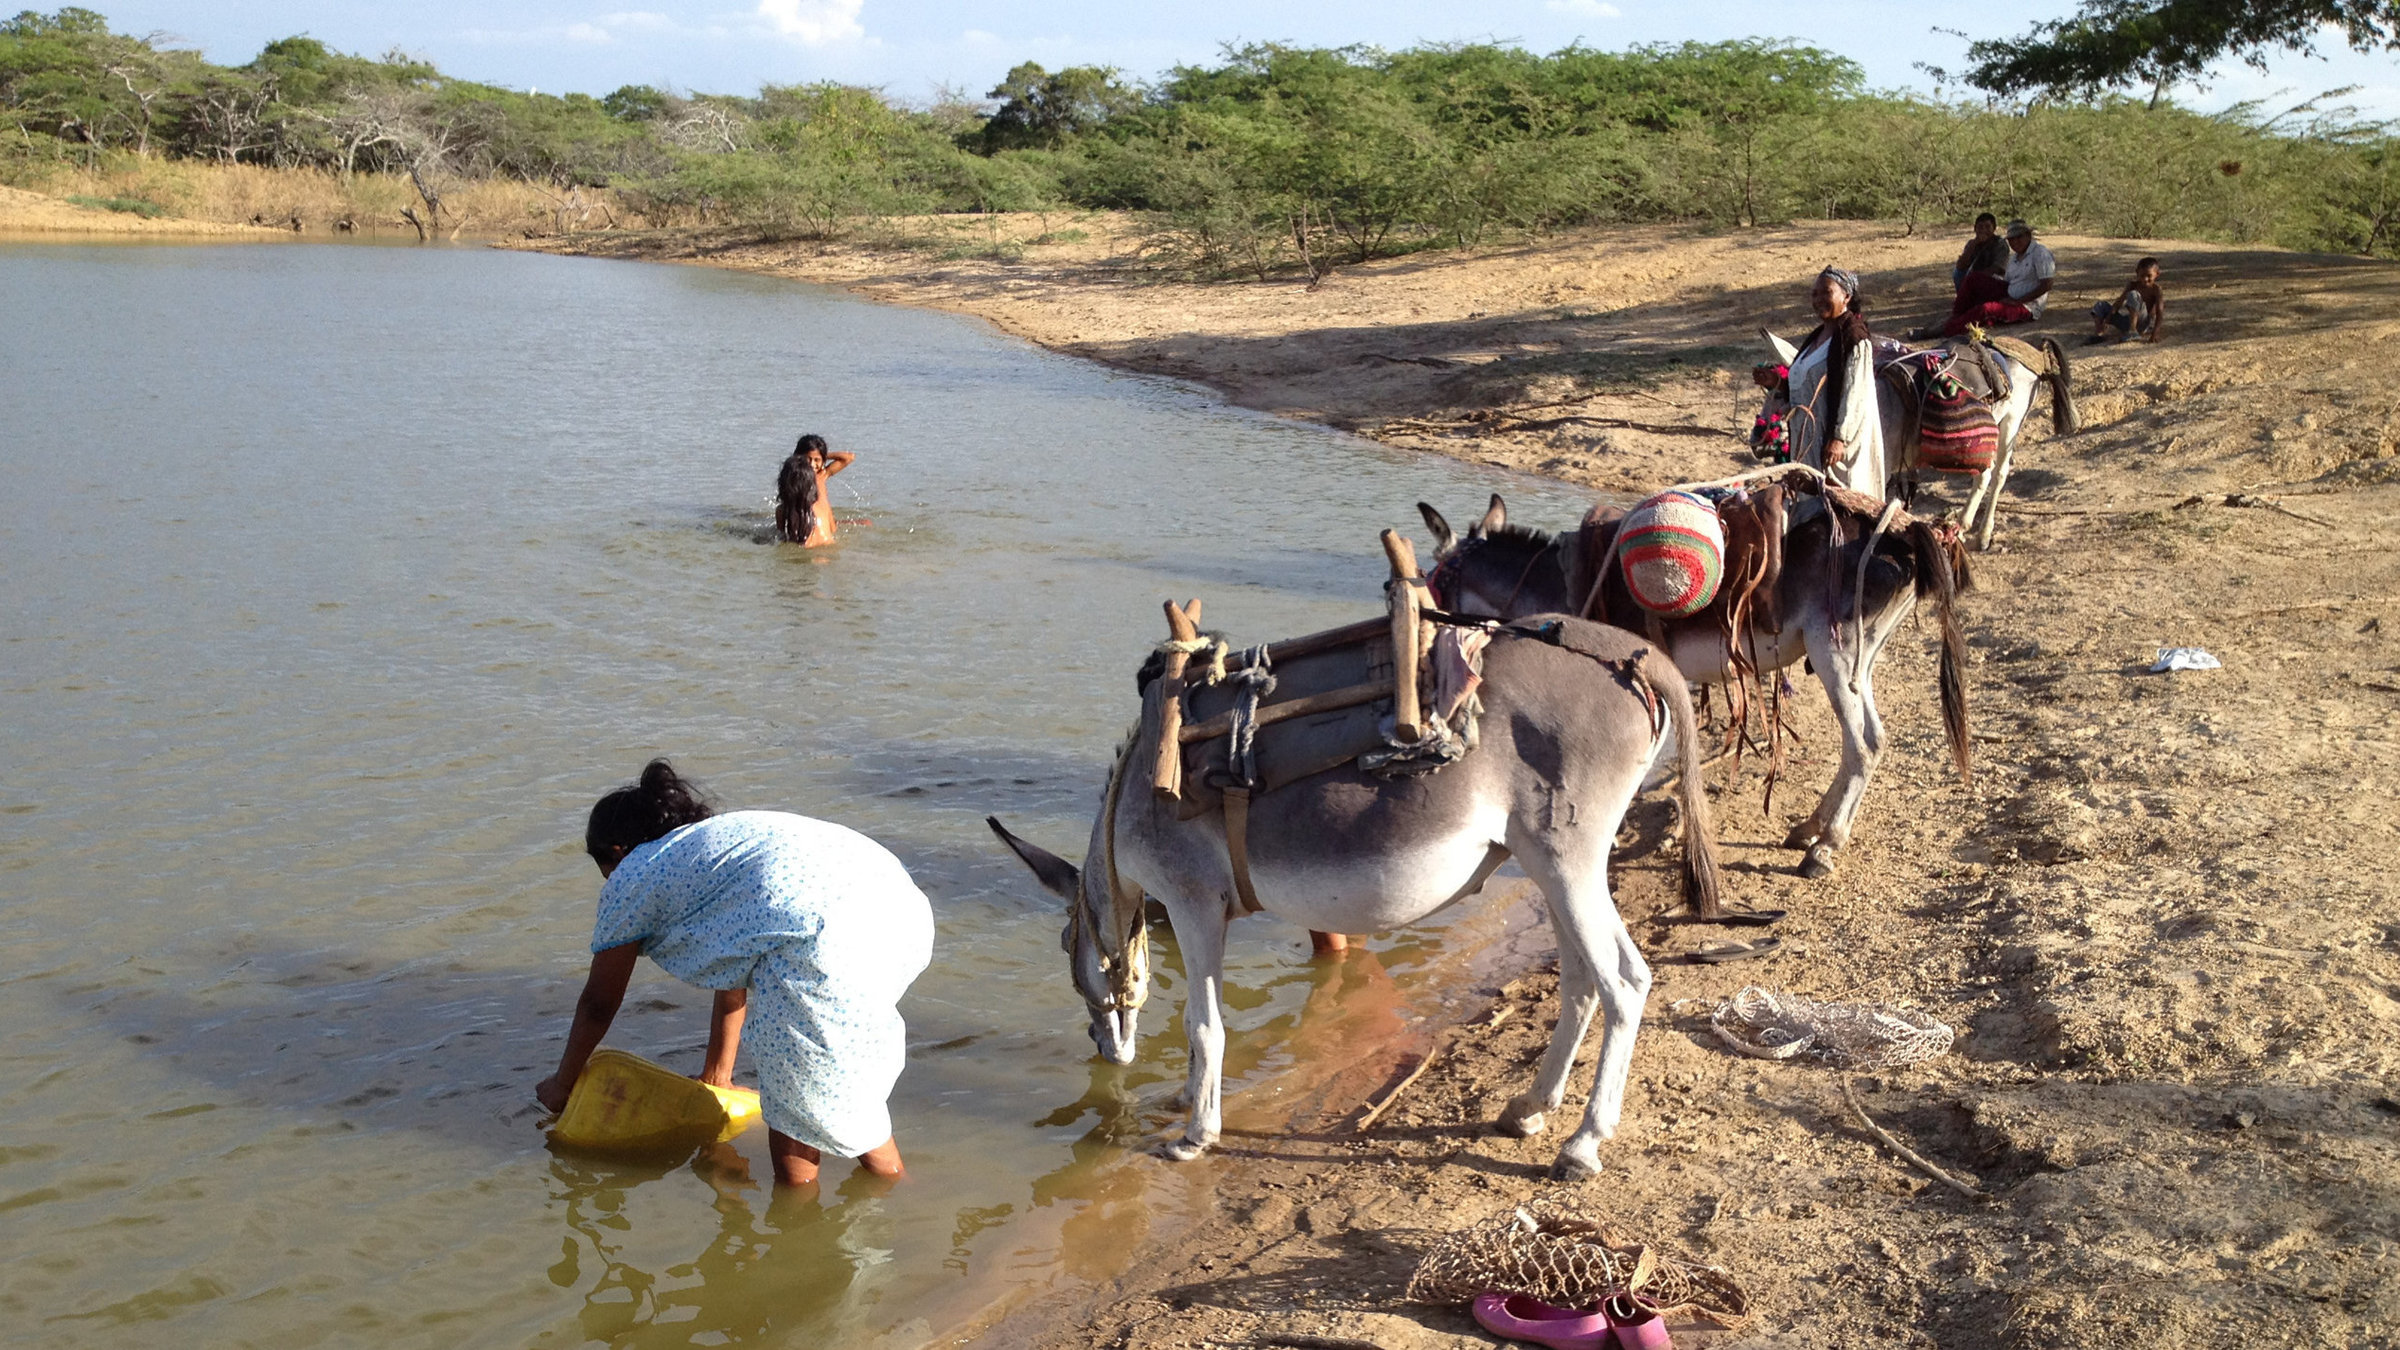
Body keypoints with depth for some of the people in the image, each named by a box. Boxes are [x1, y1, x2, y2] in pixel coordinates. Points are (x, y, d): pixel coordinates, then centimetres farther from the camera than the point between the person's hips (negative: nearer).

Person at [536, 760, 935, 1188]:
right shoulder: (719, 838, 39)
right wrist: (718, 1076, 58)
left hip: (829, 939, -8)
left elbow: (598, 1004, 30)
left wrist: (561, 1085, 46)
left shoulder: (631, 878, 20)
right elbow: (735, 983, 47)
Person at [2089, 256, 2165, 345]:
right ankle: (2098, 334, -17)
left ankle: (2132, 331, -31)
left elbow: (2160, 312, -17)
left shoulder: (2155, 289, -10)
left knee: (2133, 295, -28)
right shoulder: (2133, 285, 2)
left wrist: (2154, 334, -26)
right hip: (2129, 321, 6)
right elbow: (2119, 302, -5)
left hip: (2145, 325, -6)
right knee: (2100, 305, 2)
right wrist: (2107, 320, -17)